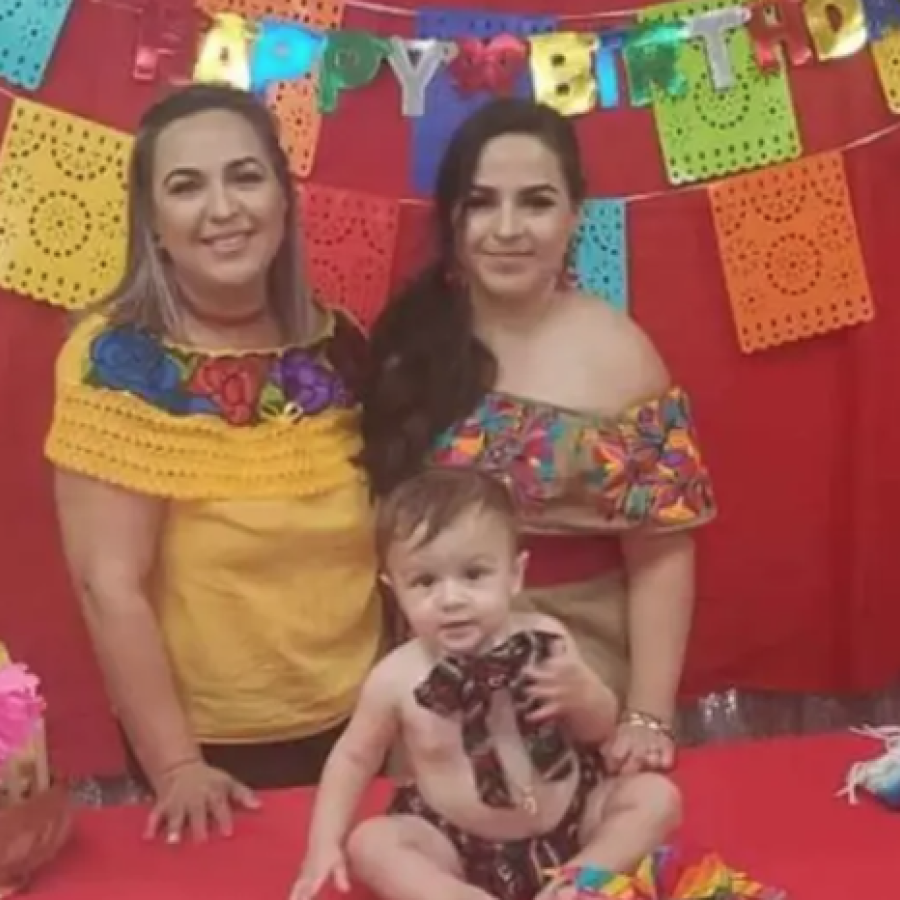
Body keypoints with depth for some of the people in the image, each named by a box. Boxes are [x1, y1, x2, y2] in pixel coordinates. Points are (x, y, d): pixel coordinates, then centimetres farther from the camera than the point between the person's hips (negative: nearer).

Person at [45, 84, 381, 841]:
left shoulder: (336, 345, -2)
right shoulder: (117, 362, -17)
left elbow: (383, 535, 8)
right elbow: (109, 584, -19)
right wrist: (175, 765, -18)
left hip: (356, 724, 5)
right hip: (218, 748, -5)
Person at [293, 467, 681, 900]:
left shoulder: (544, 640, -14)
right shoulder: (398, 678, -17)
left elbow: (599, 730, 0)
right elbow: (354, 756, -1)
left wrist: (583, 694, -23)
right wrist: (324, 842, -7)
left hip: (568, 821, 2)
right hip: (459, 847, -1)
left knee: (656, 794, -11)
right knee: (370, 842, -23)